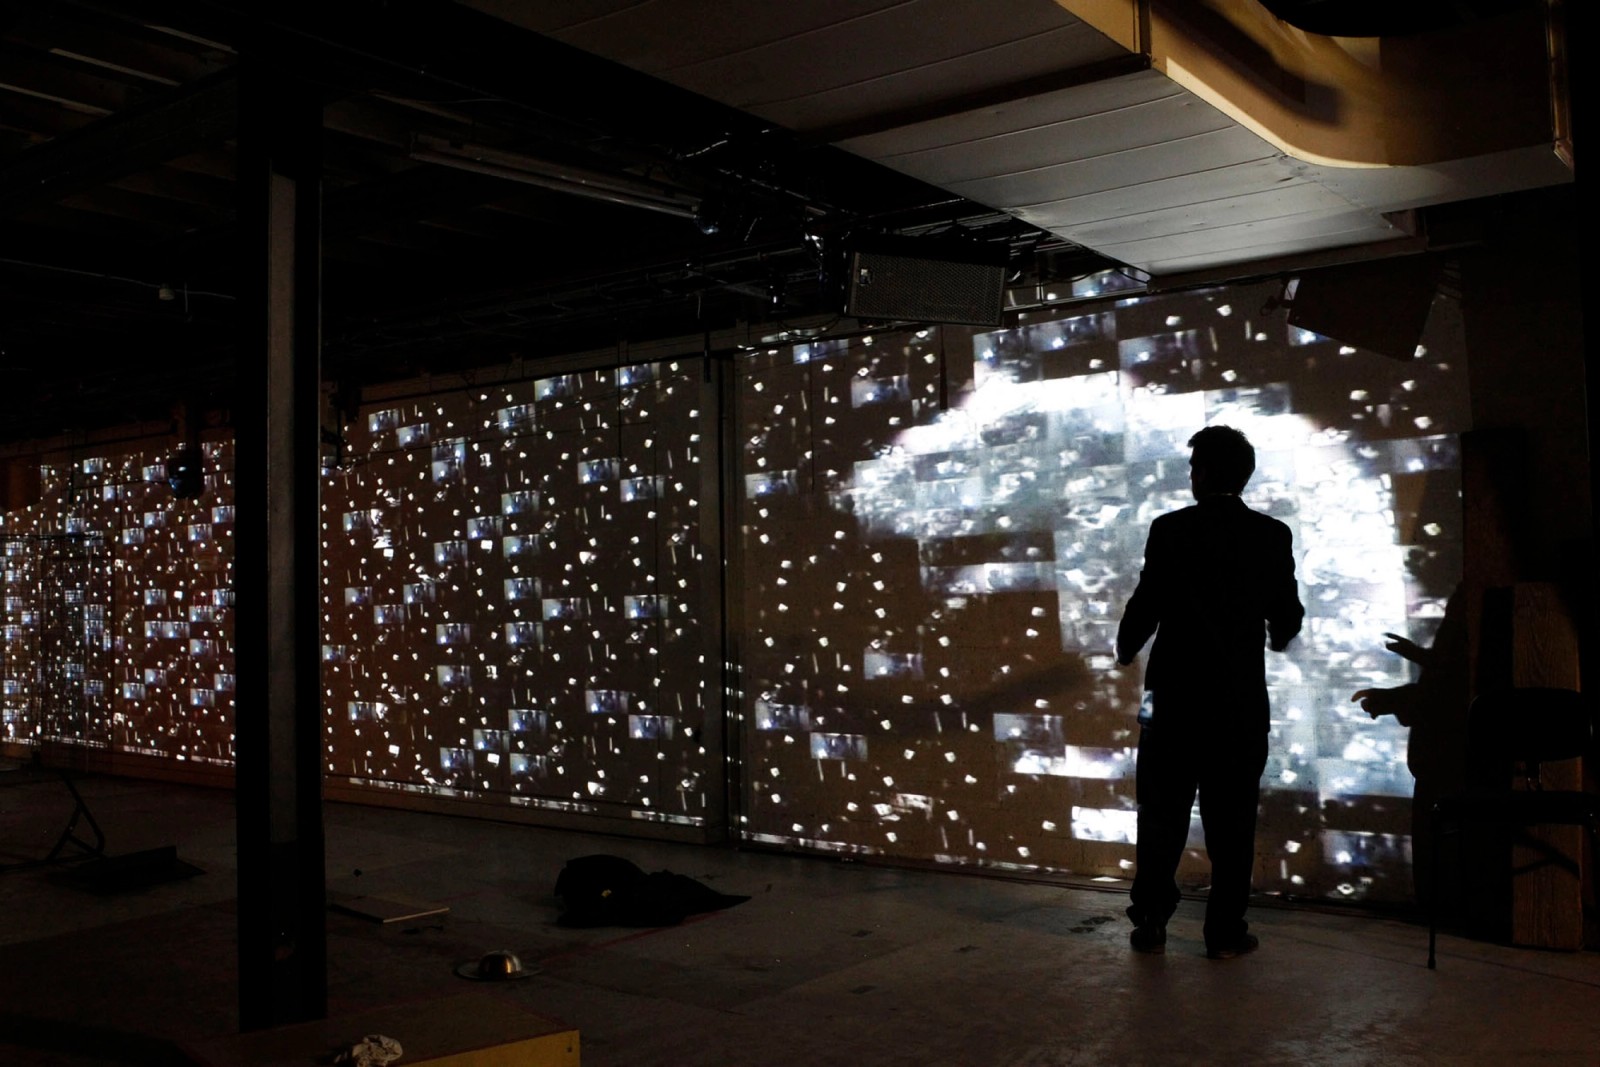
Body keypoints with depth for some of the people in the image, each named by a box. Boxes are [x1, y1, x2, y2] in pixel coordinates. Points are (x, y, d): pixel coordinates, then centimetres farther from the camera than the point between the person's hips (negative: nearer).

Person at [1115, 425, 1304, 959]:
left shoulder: (1170, 530, -8)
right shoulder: (1272, 536, -1)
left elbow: (1146, 605, -9)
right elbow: (1288, 616, 4)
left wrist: (1125, 650, 12)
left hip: (1177, 694, -1)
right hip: (1242, 699, 1)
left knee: (1163, 814, 9)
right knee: (1232, 818, 8)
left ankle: (1151, 923, 13)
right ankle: (1226, 930, 12)